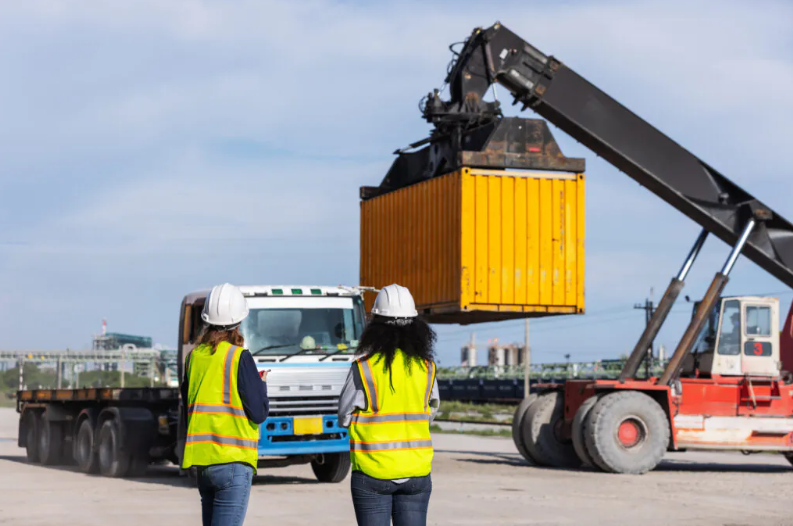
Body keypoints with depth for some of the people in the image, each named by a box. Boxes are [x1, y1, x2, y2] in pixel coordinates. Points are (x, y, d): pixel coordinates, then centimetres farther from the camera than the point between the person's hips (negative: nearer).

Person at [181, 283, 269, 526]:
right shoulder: (239, 357, -10)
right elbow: (259, 413, -9)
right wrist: (262, 385, 10)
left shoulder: (195, 356, 8)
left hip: (200, 460, 7)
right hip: (233, 460, -6)